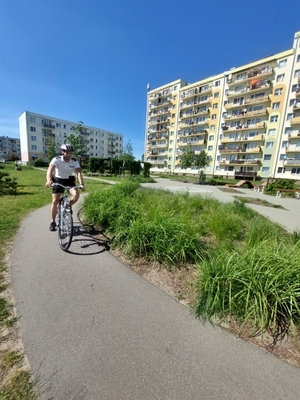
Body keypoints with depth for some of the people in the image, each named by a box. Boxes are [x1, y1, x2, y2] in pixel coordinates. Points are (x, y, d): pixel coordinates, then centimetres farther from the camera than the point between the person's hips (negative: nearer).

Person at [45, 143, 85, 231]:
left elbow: (78, 172, -24)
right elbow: (50, 170, -30)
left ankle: (69, 206, 7)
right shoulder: (56, 160, -16)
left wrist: (81, 184, -42)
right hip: (58, 180, -1)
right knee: (55, 201, -5)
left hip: (70, 181, 1)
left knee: (76, 195, -27)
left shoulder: (75, 162, -11)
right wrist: (49, 180, -51)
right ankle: (53, 222, 10)